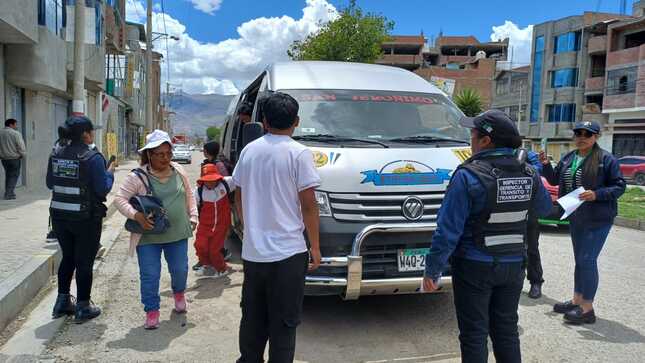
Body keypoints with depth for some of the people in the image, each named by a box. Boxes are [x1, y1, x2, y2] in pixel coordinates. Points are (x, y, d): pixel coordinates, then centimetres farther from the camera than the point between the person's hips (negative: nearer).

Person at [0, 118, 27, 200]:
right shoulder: (16, 134, -14)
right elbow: (21, 147, -14)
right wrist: (23, 155, 2)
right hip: (14, 159, -6)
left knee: (8, 175, 18)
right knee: (14, 175, 2)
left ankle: (8, 193, 24)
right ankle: (9, 194, 0)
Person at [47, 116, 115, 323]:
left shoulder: (56, 154, 2)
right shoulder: (93, 158, -16)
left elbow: (50, 184, 10)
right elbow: (102, 190, -15)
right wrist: (109, 173, 1)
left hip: (59, 216, 6)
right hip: (86, 218, -6)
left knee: (67, 257, 21)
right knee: (84, 262, 6)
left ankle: (62, 302, 30)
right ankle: (83, 308, 15)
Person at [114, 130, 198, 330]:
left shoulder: (179, 171, 2)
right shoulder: (138, 177, -12)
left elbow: (189, 195, 14)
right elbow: (120, 199, -11)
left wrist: (193, 216, 10)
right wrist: (136, 215, -24)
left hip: (177, 233, 4)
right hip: (148, 236, -3)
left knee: (180, 269, 15)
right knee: (150, 275, 1)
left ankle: (178, 293, 47)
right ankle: (152, 311, 19)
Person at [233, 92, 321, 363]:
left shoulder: (249, 150, 6)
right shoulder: (299, 153, -10)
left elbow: (239, 198, 12)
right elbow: (308, 205, -11)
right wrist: (315, 247, -1)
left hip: (252, 251, 6)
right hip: (287, 252, -5)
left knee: (252, 318, 20)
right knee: (284, 322, 6)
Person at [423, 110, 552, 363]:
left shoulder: (469, 175, -19)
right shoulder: (528, 174, -2)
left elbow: (448, 229, -19)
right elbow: (544, 208, 17)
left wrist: (432, 270, -12)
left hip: (475, 267, -5)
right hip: (513, 265, 6)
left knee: (474, 334, 6)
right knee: (506, 330, 19)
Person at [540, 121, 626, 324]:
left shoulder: (606, 159, -10)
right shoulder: (568, 158, 8)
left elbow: (619, 186, -10)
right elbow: (555, 180, 16)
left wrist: (596, 195, -24)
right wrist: (546, 165, -1)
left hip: (598, 219, -7)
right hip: (576, 218, 7)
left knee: (587, 260, -5)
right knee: (580, 260, 16)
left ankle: (587, 309, 5)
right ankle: (577, 301, 28)